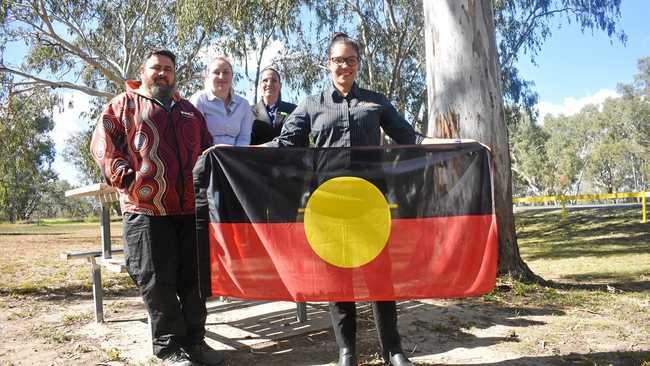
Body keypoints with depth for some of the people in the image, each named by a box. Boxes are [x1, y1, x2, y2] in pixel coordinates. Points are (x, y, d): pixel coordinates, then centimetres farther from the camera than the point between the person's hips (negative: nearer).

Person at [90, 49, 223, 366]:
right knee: (157, 280, -1)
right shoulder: (124, 104, 9)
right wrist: (123, 176, -11)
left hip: (191, 208, 5)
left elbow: (207, 148, 26)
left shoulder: (189, 110, 23)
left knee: (194, 277, 8)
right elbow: (102, 144, 1)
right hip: (145, 208, -4)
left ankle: (194, 340, 20)